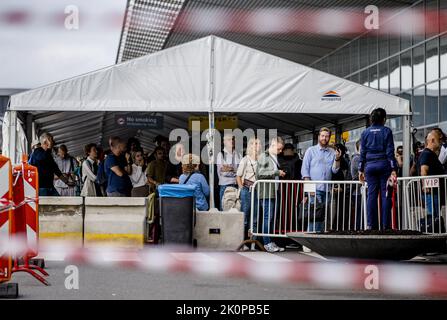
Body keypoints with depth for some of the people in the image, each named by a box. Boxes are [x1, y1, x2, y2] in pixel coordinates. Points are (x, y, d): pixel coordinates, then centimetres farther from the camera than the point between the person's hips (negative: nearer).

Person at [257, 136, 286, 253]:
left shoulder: (275, 158, 19)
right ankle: (267, 243, -4)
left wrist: (280, 174, 11)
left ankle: (271, 242, 12)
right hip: (266, 192, -8)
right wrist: (276, 173, -14)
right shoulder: (264, 156, -5)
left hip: (274, 192, 8)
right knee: (268, 217, -8)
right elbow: (260, 173, -15)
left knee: (272, 217, 8)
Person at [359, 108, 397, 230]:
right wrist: (393, 169, -5)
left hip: (370, 165, 3)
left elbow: (362, 152, 8)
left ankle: (371, 225, -1)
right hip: (384, 164, -2)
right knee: (385, 195, -1)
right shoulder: (387, 131, -1)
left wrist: (361, 170, 12)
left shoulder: (365, 133, 7)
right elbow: (390, 151, -5)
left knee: (371, 195, 4)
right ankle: (385, 226, -4)